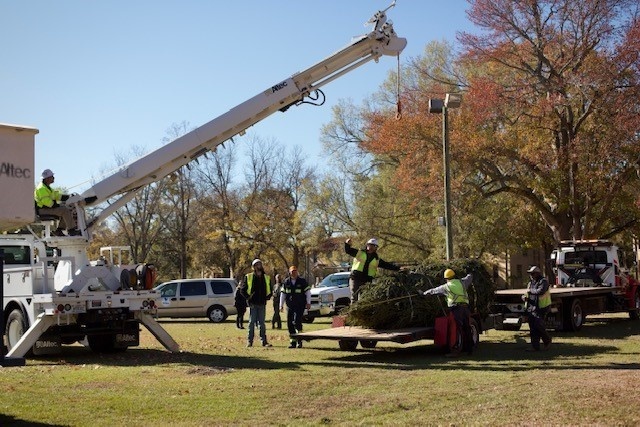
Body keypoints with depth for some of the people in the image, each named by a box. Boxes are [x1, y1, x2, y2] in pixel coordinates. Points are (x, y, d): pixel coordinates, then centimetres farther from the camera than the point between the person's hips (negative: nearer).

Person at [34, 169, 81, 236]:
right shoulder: (42, 188, -16)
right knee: (65, 211, -22)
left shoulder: (47, 187, 20)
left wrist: (69, 197, 7)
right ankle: (71, 230, -18)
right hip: (43, 210, -11)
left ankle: (58, 230, 4)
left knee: (69, 211, 5)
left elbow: (56, 195, 19)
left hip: (48, 207, 11)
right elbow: (46, 201, -24)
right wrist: (58, 205, -18)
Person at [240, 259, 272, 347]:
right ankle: (249, 341, 3)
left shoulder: (266, 278, 11)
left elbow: (269, 290, 21)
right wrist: (248, 297, -5)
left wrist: (267, 297, 7)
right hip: (253, 304, -3)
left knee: (262, 323, 6)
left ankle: (264, 341, 7)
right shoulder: (248, 277, 1)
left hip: (262, 304, 3)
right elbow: (243, 289, 3)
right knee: (252, 322, -1)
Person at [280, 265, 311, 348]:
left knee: (297, 322, -17)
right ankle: (292, 341, 9)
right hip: (290, 306, 4)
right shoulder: (286, 282, 9)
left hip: (300, 306, -4)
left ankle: (299, 340, -3)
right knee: (290, 324, 1)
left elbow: (308, 292, 3)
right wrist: (281, 305, 10)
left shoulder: (302, 281, 1)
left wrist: (308, 303, -4)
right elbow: (283, 294, 14)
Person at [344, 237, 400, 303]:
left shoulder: (377, 259, 16)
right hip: (355, 278, -1)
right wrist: (347, 244, -12)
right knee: (354, 296, -10)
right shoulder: (359, 253, 12)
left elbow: (387, 265, 15)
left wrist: (398, 268, 8)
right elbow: (348, 250, 9)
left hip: (366, 280, 1)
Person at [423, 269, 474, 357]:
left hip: (456, 309, -5)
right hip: (466, 308, 5)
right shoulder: (462, 282, 11)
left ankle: (455, 351, -13)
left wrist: (424, 293, 29)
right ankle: (469, 349, 24)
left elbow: (433, 291, 14)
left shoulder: (446, 287, 2)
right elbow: (470, 277, 30)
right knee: (467, 329, 15)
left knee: (455, 330, -7)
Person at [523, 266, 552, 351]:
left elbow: (540, 291, -25)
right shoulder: (531, 283, 17)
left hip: (540, 308, -7)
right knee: (532, 328, 5)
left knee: (538, 325, -11)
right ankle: (535, 347, 9)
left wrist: (531, 290, -11)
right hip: (530, 308, 8)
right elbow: (528, 294, 23)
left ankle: (547, 340, 14)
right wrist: (525, 297, 0)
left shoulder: (543, 282, -8)